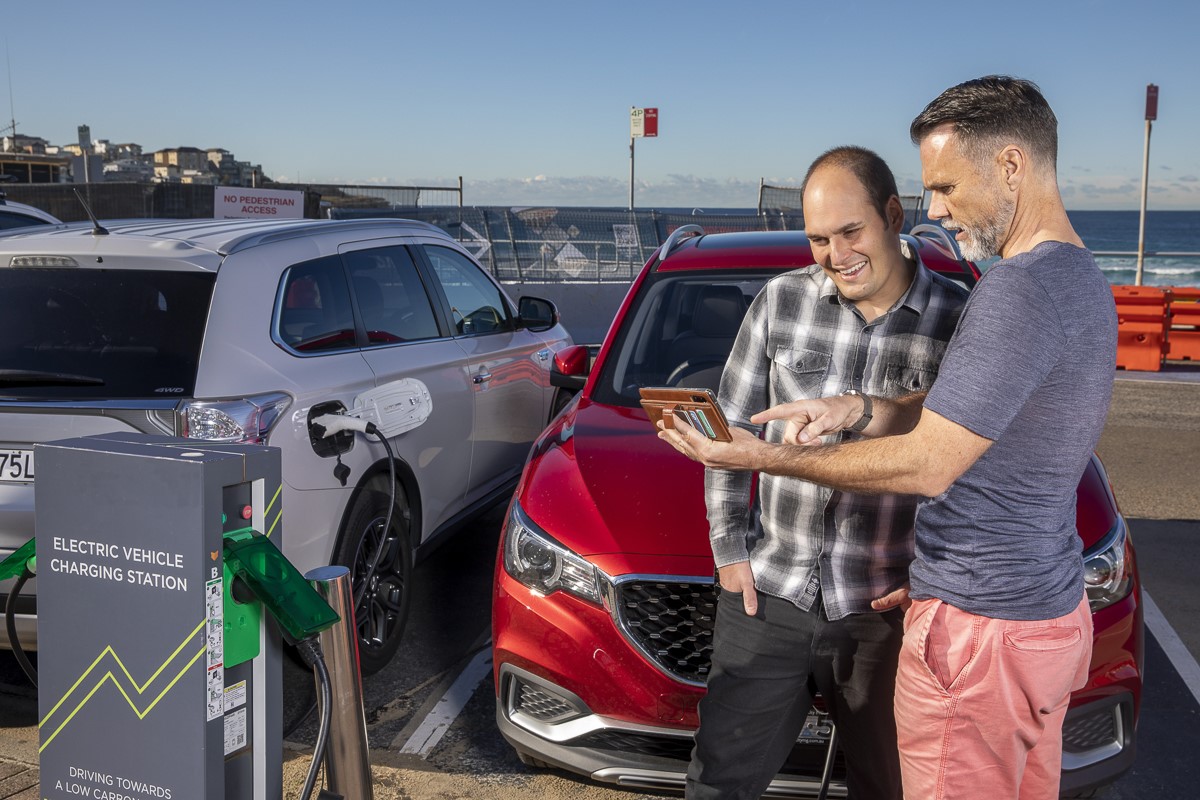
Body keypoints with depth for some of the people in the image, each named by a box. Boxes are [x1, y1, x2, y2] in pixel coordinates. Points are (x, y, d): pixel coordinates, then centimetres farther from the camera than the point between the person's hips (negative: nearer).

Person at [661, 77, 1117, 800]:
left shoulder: (1023, 287, -23)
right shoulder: (1085, 279, 10)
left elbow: (926, 465, -23)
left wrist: (768, 458, -16)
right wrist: (859, 409, 0)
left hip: (979, 630, -10)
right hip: (1056, 609, 10)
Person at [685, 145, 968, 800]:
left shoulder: (961, 322, -6)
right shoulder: (781, 301, 1)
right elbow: (728, 428, 8)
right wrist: (730, 547, 3)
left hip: (887, 608, -1)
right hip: (768, 596, 2)